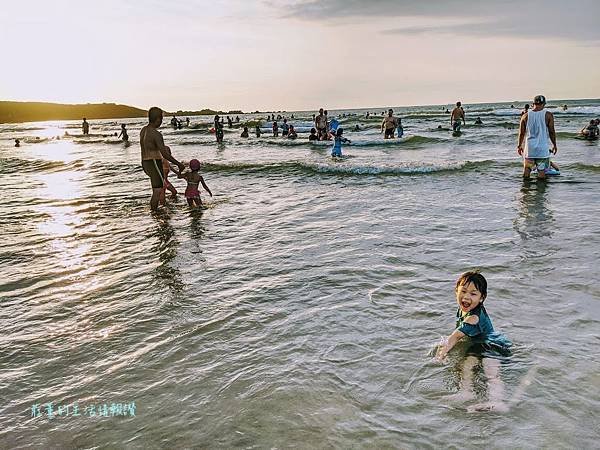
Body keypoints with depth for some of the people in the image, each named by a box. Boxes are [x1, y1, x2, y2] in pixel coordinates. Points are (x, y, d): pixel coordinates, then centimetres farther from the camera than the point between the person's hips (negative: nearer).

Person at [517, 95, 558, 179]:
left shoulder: (526, 116, 1)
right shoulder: (548, 115, -5)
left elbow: (521, 133, 5)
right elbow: (552, 132, -3)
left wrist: (519, 146, 17)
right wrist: (554, 145, 9)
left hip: (529, 148, 2)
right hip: (543, 148, -2)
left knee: (527, 169, 11)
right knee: (541, 171, 4)